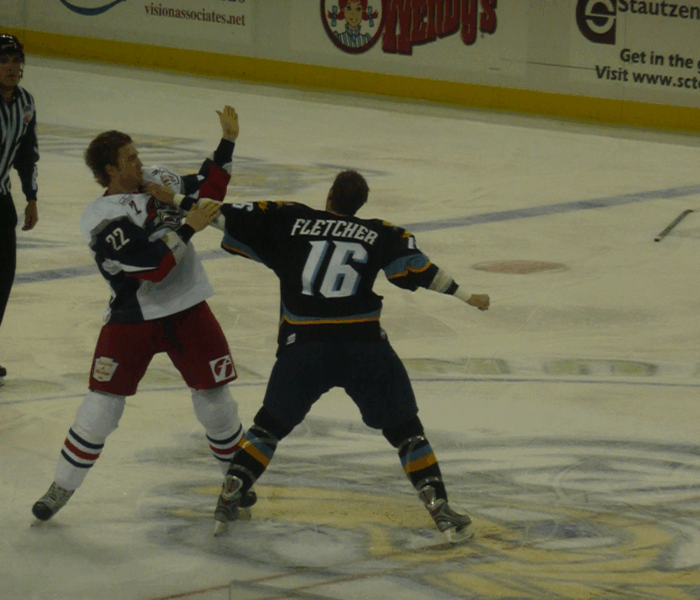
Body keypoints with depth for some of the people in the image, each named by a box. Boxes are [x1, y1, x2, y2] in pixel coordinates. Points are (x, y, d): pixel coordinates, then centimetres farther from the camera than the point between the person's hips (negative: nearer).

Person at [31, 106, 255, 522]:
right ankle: (63, 487, 9)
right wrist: (187, 229, -24)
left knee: (215, 394, 6)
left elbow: (206, 193, 14)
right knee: (104, 404, -6)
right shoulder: (102, 219, -19)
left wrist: (227, 143, 6)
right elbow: (152, 266, -27)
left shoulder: (157, 182, 2)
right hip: (133, 318, -5)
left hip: (188, 309, 5)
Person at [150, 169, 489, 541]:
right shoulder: (380, 234, 11)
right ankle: (440, 510, 2)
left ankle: (228, 500, 13)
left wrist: (177, 200, 20)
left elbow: (229, 217, 12)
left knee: (271, 424, 21)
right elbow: (416, 267, 0)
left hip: (303, 347, 1)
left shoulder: (288, 221, 12)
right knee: (405, 430, 12)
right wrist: (465, 297, 5)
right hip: (363, 346, -1)